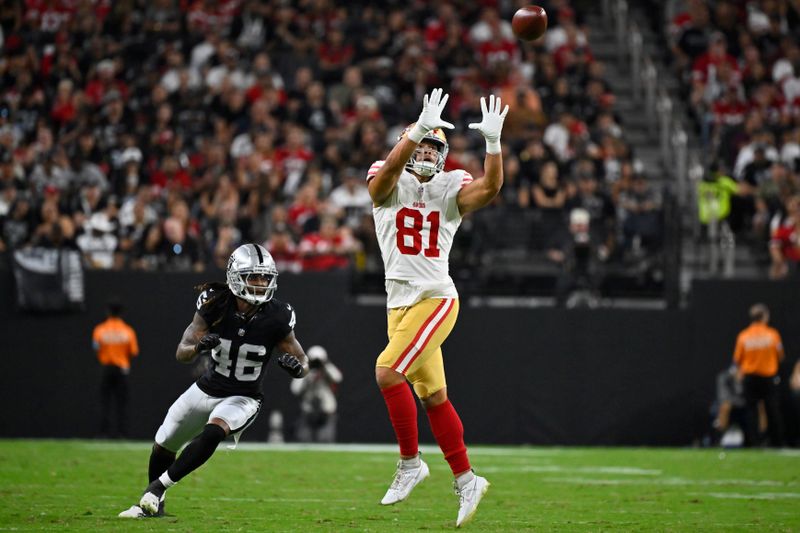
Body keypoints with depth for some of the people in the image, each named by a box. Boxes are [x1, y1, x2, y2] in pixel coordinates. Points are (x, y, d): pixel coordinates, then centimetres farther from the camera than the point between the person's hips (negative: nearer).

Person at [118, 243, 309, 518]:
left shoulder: (276, 318, -18)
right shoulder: (215, 305, -18)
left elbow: (303, 363, -6)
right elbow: (182, 353, -16)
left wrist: (295, 366, -31)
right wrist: (199, 346, -39)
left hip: (243, 398, -3)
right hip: (207, 389, 3)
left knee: (212, 433, -32)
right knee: (163, 445, 13)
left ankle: (158, 487, -18)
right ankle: (152, 505, 41)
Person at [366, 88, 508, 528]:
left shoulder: (450, 189, 2)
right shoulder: (388, 184, 2)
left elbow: (491, 186, -15)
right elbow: (390, 168, -22)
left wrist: (493, 141, -28)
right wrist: (418, 130, -35)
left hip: (436, 298, -3)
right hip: (399, 304, 3)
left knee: (389, 371, -19)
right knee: (432, 396, 10)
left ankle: (410, 462, -4)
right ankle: (466, 480, 21)